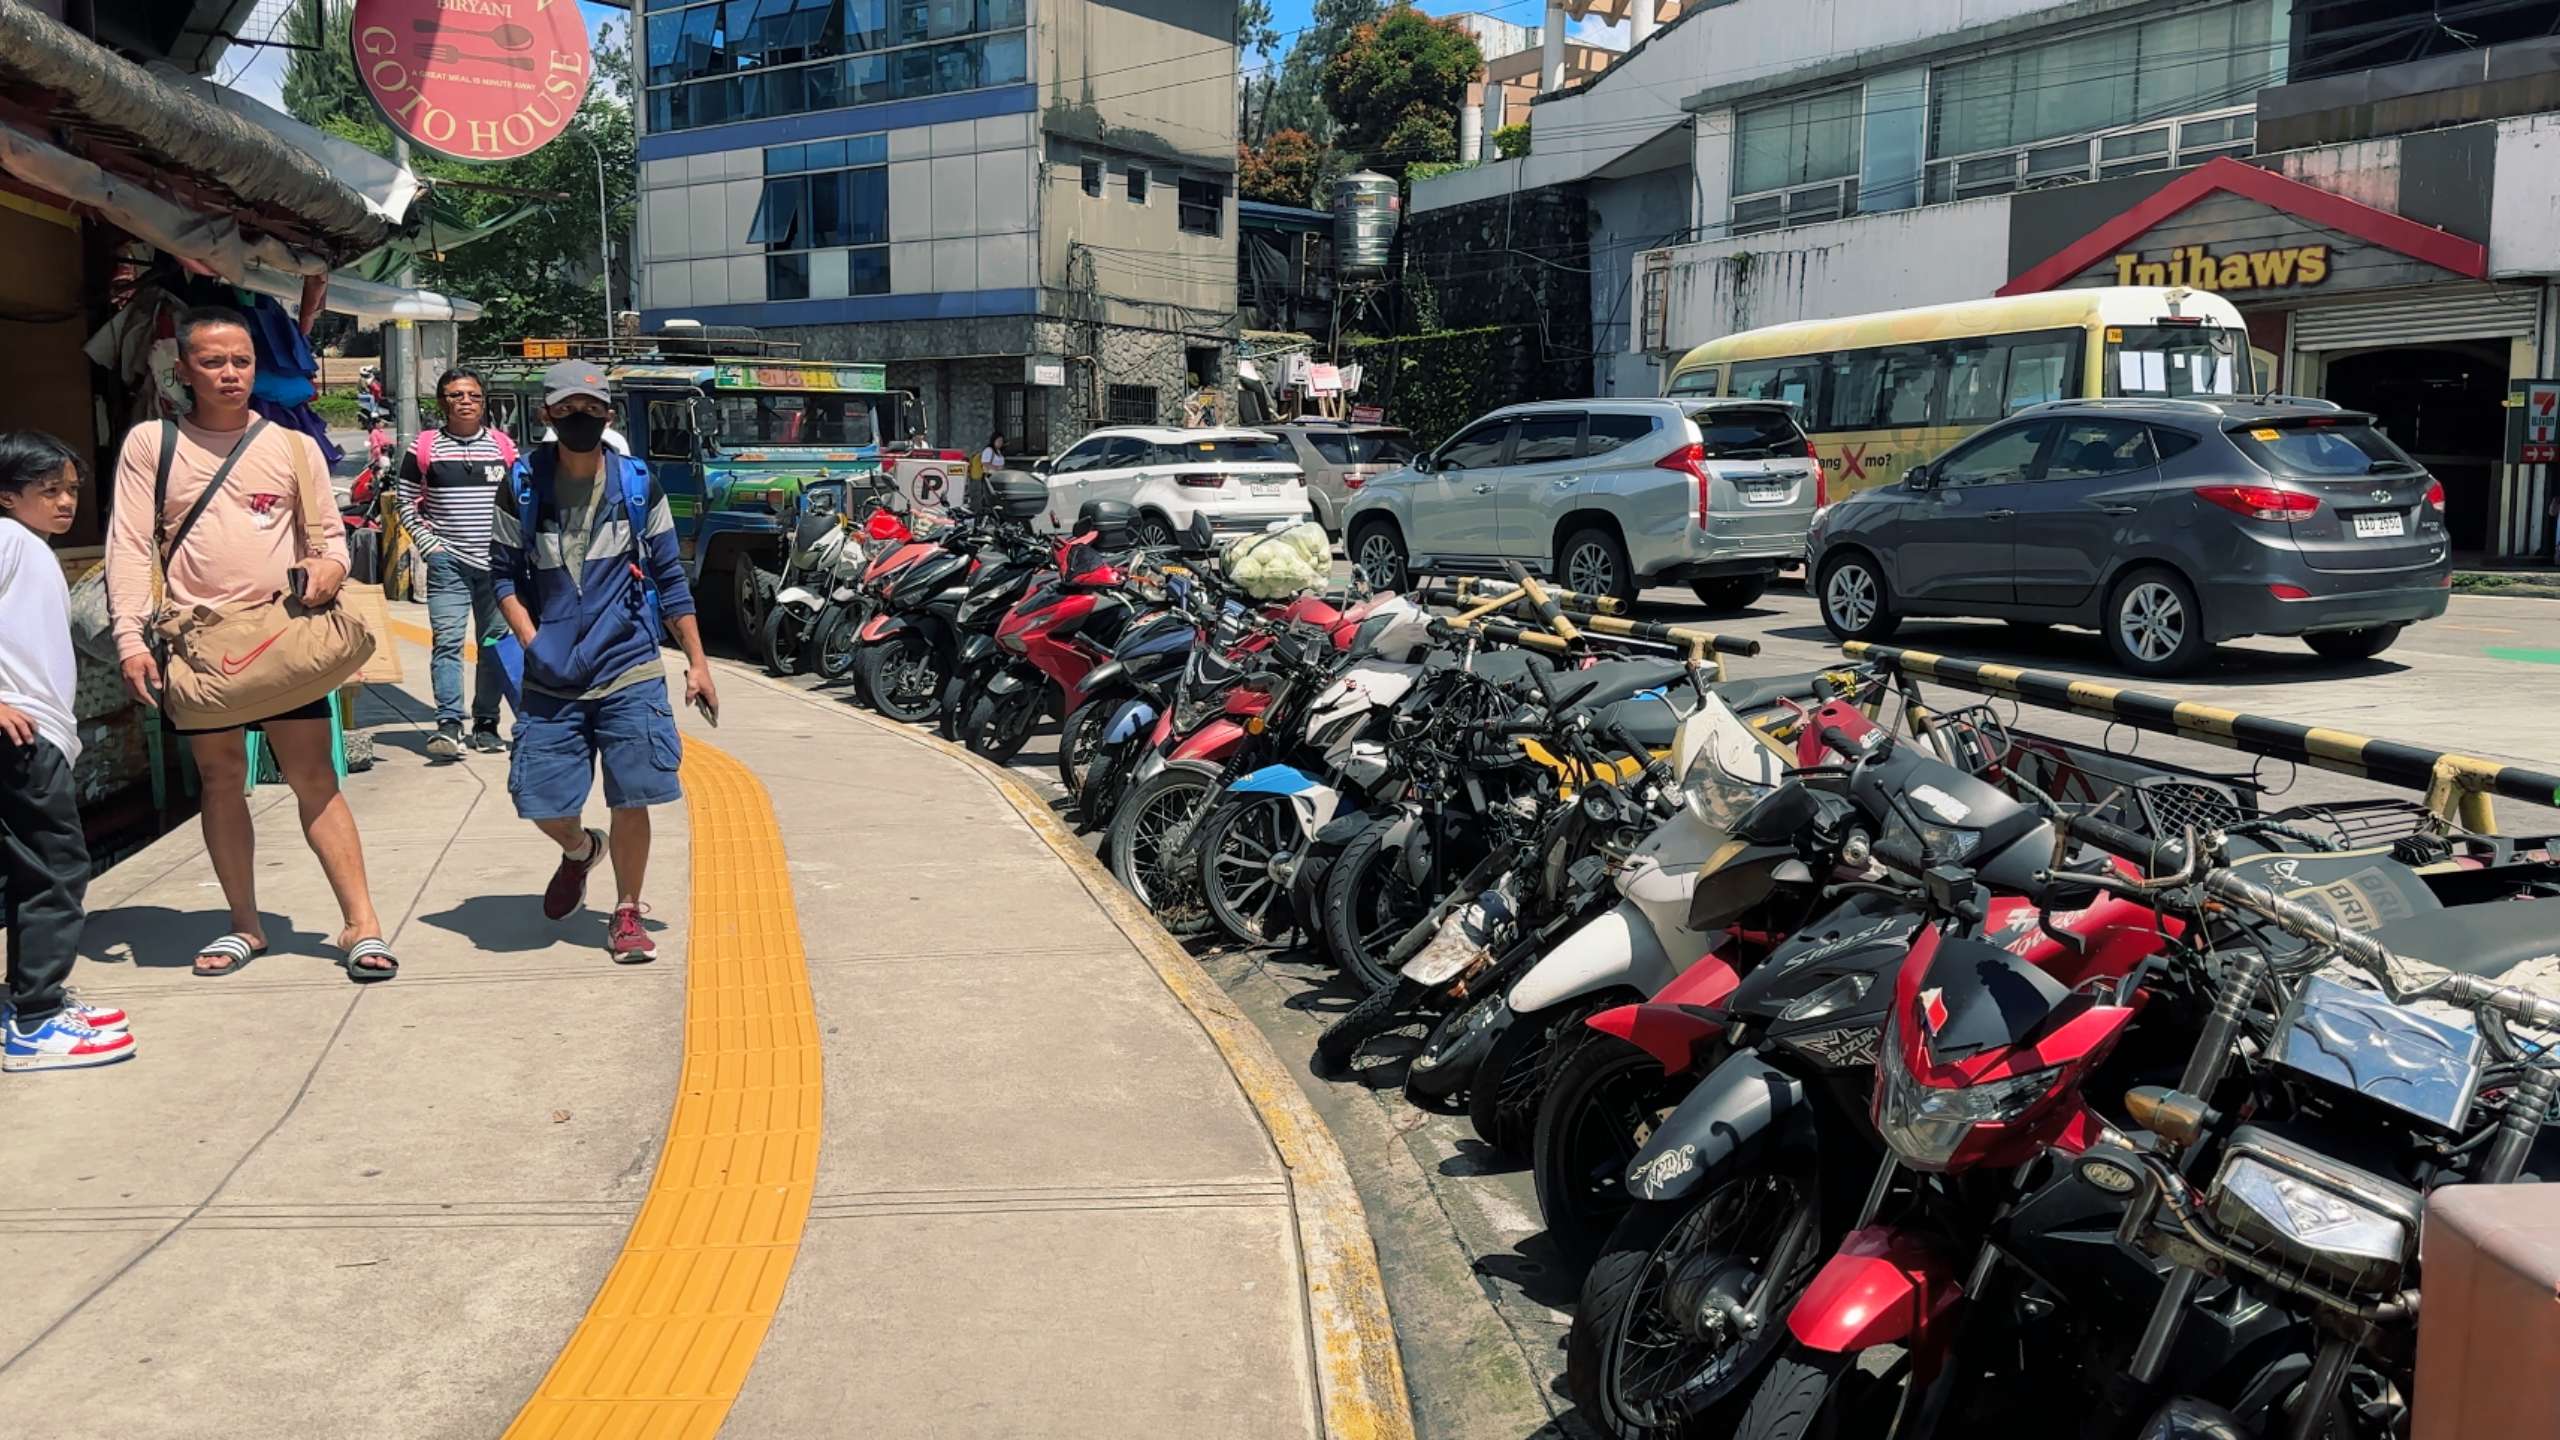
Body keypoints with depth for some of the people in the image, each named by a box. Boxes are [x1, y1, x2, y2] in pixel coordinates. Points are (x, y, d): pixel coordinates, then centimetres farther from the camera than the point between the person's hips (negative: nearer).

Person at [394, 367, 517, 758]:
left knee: (494, 644, 5)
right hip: (448, 562, -2)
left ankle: (486, 724, 14)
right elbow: (407, 504, 7)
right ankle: (448, 725, -12)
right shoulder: (424, 447, 3)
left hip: (497, 562, 2)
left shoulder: (503, 446, 8)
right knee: (448, 642, -10)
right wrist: (429, 545, -3)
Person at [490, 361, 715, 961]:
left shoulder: (638, 486, 2)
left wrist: (697, 662, 5)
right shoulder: (524, 486, 2)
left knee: (632, 798, -3)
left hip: (629, 671, -1)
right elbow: (503, 573, 8)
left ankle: (627, 915, 16)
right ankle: (581, 849, 38)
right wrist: (531, 641, -7)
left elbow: (670, 578, 7)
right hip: (550, 678, 1)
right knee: (541, 801, 3)